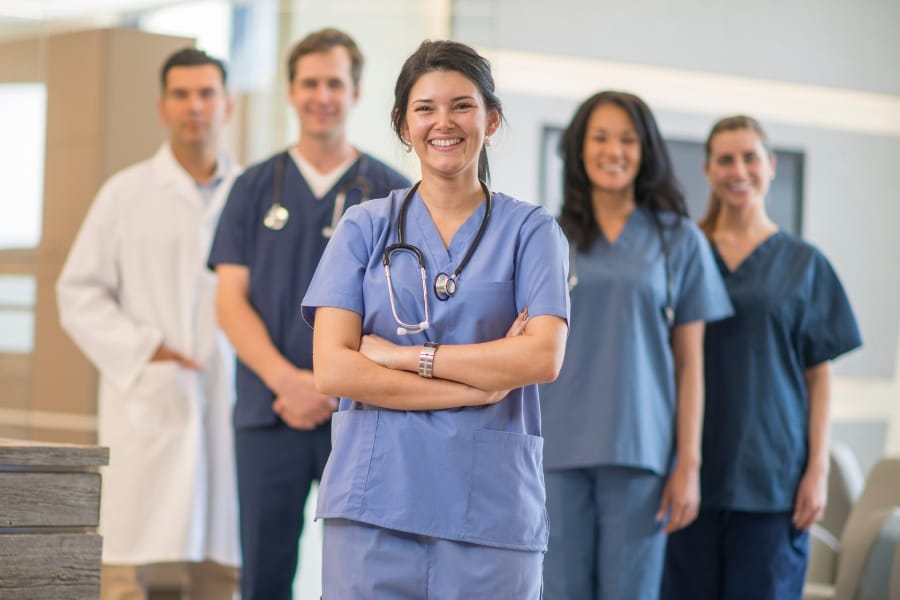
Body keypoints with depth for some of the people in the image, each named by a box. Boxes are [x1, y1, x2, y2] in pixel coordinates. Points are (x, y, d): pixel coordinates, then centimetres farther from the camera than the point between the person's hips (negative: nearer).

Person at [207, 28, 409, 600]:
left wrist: (334, 390, -10)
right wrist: (287, 379, -12)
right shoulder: (255, 188, 10)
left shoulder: (392, 193, 7)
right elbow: (231, 302, 4)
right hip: (270, 414, 1)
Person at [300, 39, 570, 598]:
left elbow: (543, 357, -8)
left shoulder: (531, 229, 7)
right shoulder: (365, 227, 8)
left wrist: (405, 355, -9)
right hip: (375, 500, 1)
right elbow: (333, 369, -4)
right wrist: (477, 387, -9)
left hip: (491, 508, 0)